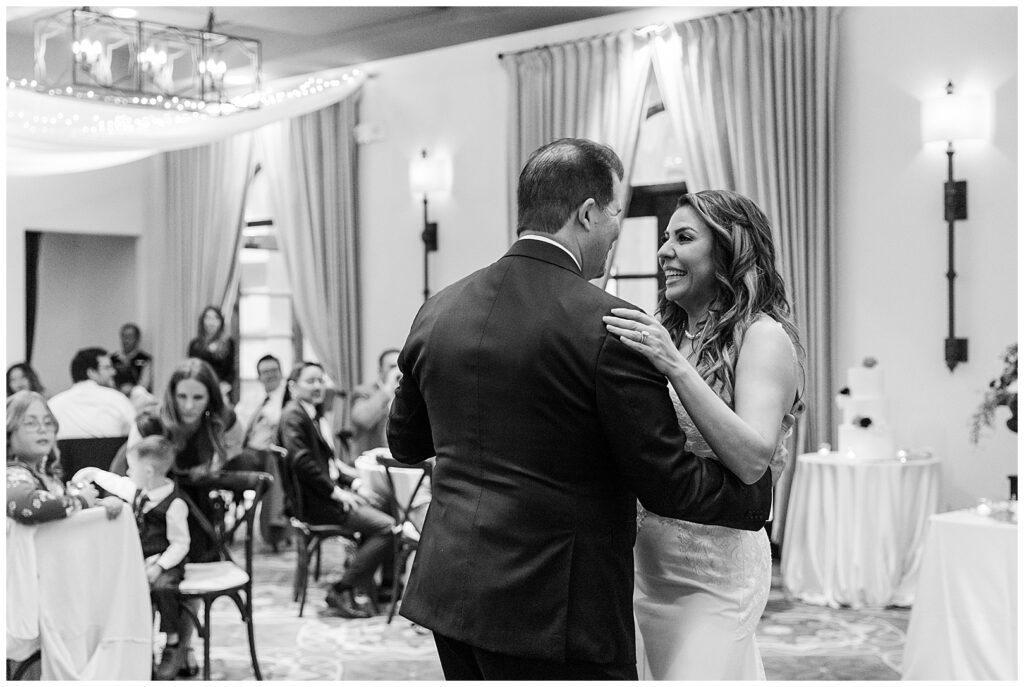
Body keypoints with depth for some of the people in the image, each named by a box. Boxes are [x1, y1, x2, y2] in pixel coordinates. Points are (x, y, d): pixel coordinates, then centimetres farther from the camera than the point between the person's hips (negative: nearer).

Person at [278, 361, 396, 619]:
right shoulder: (293, 415, -10)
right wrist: (336, 492, -18)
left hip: (330, 493, 9)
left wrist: (354, 482, 8)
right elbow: (301, 462, -20)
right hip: (314, 501, -9)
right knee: (386, 527, -17)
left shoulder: (315, 416, 21)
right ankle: (342, 592, -11)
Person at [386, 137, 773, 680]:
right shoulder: (606, 327, -16)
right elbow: (668, 486, -11)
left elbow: (403, 441, 17)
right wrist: (762, 491, 6)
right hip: (553, 609, -7)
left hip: (447, 591, 7)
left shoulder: (437, 312, 4)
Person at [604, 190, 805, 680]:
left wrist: (677, 367, -28)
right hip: (647, 564, 6)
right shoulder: (669, 333, 10)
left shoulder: (762, 336, -10)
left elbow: (753, 461, -22)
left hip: (713, 573, -6)